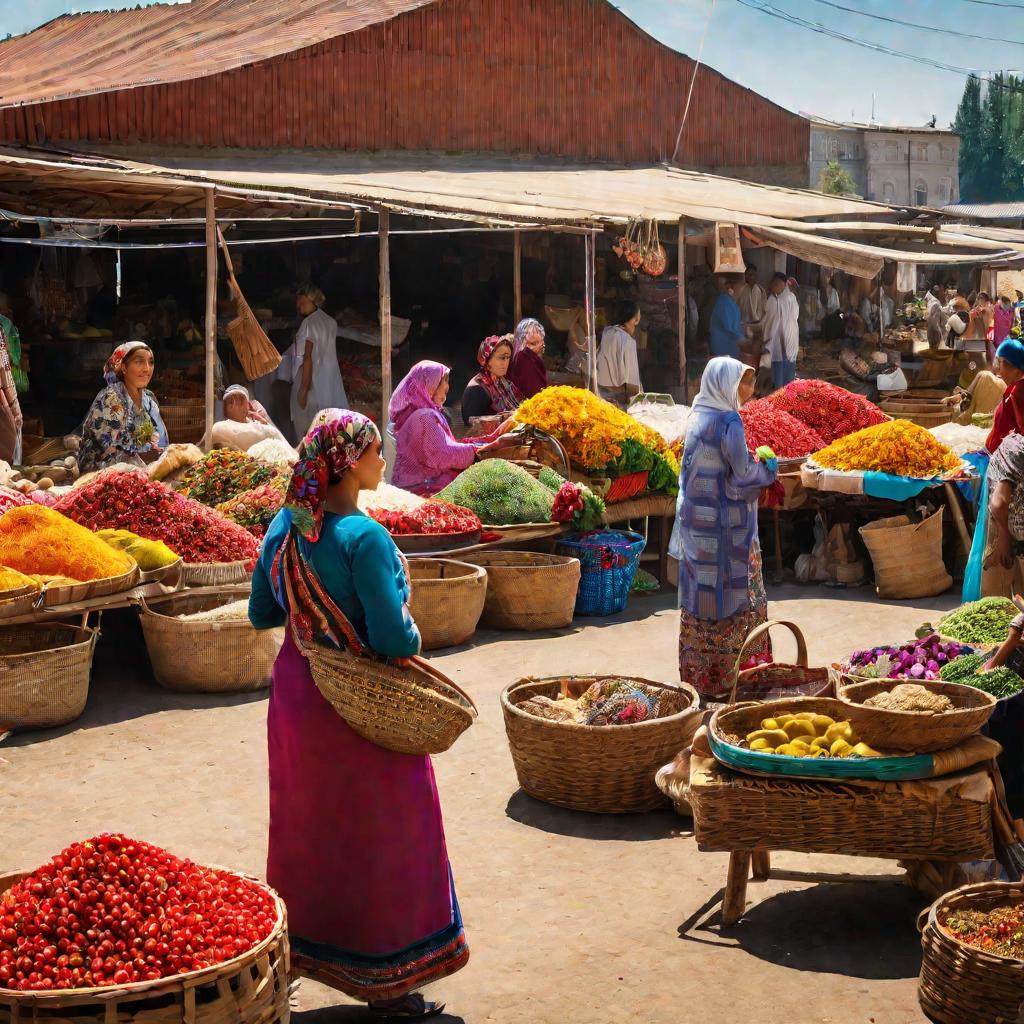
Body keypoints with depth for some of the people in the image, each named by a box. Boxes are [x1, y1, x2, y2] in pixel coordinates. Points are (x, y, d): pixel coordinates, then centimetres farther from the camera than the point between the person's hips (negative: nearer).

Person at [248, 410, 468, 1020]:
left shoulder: (285, 526, -1)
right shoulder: (363, 537, -24)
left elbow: (262, 613, 9)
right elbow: (391, 638, -25)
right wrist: (413, 636, -5)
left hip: (296, 693, 7)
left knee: (308, 830, 20)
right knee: (376, 838, 7)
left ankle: (299, 949, 34)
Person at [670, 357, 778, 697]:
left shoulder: (697, 417, 7)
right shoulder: (728, 422, -17)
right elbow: (743, 474, -17)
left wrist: (757, 464, 19)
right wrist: (770, 469, 2)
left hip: (695, 521, 8)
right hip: (726, 524, -8)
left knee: (699, 592, 11)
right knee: (735, 594, 2)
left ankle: (697, 670, 17)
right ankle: (729, 670, 7)